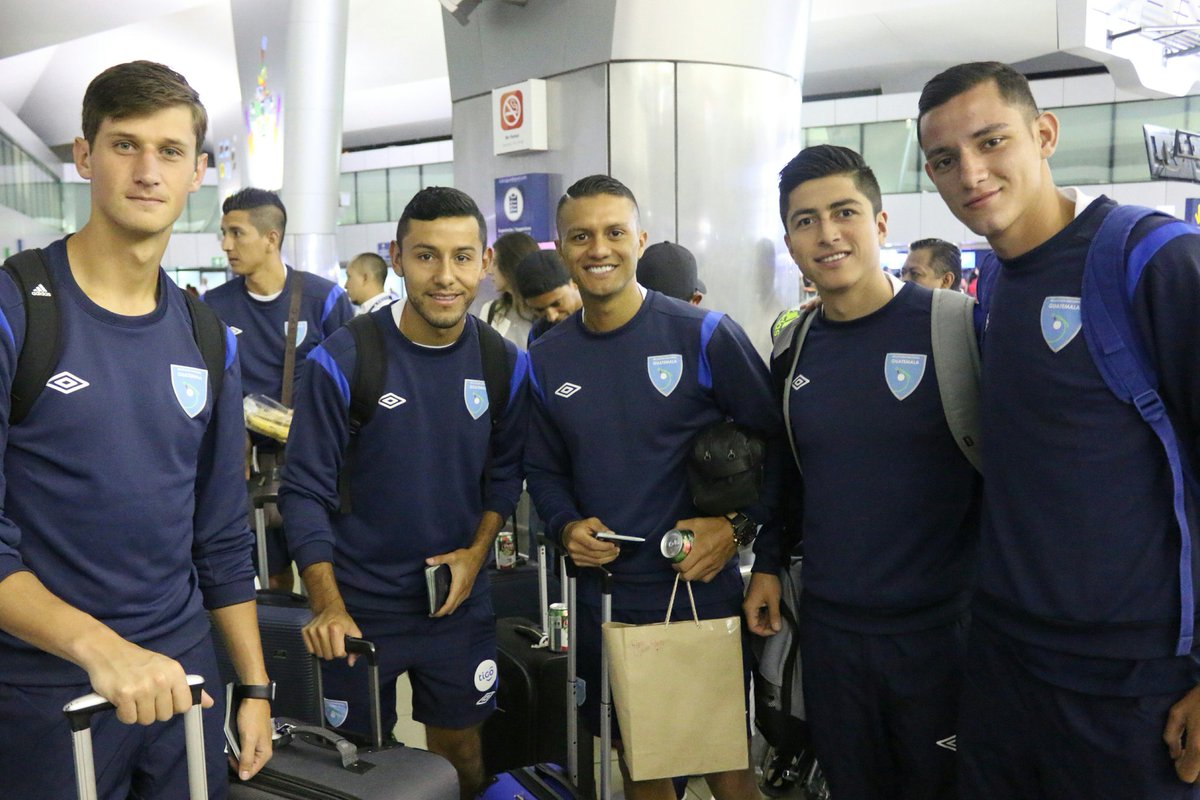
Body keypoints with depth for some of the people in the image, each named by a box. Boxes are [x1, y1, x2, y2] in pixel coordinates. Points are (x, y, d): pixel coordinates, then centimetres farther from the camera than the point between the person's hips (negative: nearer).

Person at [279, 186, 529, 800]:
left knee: (461, 750, 19)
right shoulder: (342, 360, -15)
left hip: (459, 603, 3)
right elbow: (306, 490, -13)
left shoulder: (504, 363, -4)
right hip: (358, 608, -2)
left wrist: (477, 550, -7)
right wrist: (327, 606, -20)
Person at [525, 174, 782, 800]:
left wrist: (740, 527, -14)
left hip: (702, 590, -3)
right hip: (604, 600, 4)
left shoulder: (703, 336, -9)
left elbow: (778, 440, -4)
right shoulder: (546, 359, 3)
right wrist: (566, 527, -6)